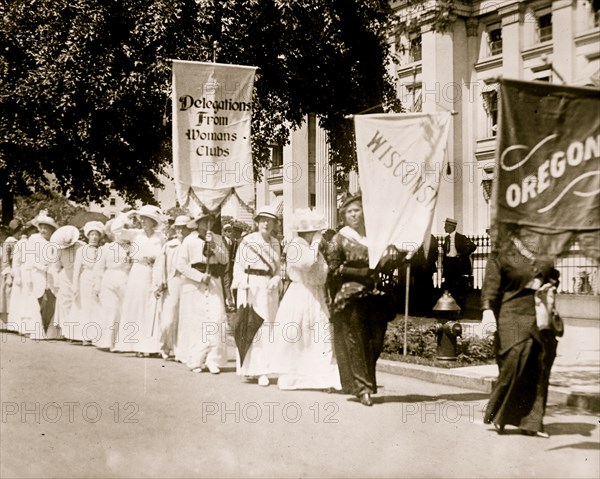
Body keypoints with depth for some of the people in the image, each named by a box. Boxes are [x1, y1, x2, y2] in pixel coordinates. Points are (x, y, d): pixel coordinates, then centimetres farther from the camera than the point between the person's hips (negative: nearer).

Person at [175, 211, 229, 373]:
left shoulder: (217, 239, 8)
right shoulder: (189, 240, -2)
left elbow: (225, 259, 2)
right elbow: (180, 264, -6)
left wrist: (214, 246, -12)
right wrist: (200, 276, -12)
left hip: (213, 282, 2)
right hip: (193, 284, -2)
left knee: (216, 319, -8)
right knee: (194, 322, 0)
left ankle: (213, 360, -2)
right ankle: (194, 361, 12)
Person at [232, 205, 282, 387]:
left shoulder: (276, 244, 11)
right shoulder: (247, 240, 0)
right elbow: (238, 266, -1)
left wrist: (276, 280, -5)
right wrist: (244, 288, -12)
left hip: (269, 288, 3)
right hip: (250, 286, -3)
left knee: (266, 328, -1)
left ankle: (262, 370, 2)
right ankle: (249, 367, 7)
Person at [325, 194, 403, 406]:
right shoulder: (340, 239, 3)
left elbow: (386, 267, 17)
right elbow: (334, 269, -3)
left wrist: (392, 258, -6)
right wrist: (361, 273, -12)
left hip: (376, 295, 4)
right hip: (350, 296, -3)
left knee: (375, 342, 2)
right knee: (356, 342, -5)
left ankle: (366, 383, 19)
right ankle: (363, 388, -1)